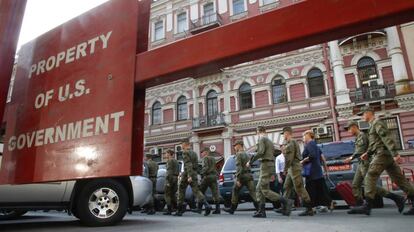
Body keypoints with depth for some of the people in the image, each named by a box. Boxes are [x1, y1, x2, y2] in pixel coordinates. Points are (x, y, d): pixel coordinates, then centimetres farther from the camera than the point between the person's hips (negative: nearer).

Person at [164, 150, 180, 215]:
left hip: (171, 178, -9)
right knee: (173, 194, 13)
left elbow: (170, 171, -17)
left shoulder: (170, 161, -8)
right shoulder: (176, 161, 19)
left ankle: (169, 210, -5)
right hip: (176, 178, 9)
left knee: (167, 195, -3)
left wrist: (168, 181, -19)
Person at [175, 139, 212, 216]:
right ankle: (206, 205, -18)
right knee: (196, 191, 2)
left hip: (187, 174, -6)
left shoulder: (185, 153, -8)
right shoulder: (194, 153, 17)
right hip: (194, 175, 7)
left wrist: (189, 176, -25)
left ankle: (180, 210, 15)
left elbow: (188, 165, -20)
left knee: (181, 191, 8)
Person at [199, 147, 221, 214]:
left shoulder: (205, 158, -4)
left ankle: (199, 208, 9)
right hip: (214, 176, 7)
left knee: (201, 192, 6)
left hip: (207, 176, -7)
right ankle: (217, 209, -4)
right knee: (215, 193, 1)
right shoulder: (213, 158, 19)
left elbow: (206, 167, -16)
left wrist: (202, 174, -8)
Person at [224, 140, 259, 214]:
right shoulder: (247, 155, 18)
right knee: (252, 192, 0)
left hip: (242, 176, -6)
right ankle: (258, 208, -11)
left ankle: (232, 209, 18)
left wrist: (238, 179, -19)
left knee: (235, 192, 9)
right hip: (249, 175, 7)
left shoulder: (239, 154, -7)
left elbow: (238, 167, -16)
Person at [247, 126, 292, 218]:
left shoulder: (262, 139, -6)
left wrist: (250, 162, -15)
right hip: (271, 164, 9)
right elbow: (274, 153, 21)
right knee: (259, 189, 9)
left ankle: (285, 202, -11)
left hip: (265, 165, -9)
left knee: (265, 190, -8)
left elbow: (260, 152, -22)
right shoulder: (270, 141, 21)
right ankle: (261, 211, 6)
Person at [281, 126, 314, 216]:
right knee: (287, 187, 12)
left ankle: (309, 209, -6)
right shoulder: (293, 142, 21)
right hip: (291, 169, 11)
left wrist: (285, 169, -15)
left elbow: (289, 158, -19)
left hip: (294, 167, -11)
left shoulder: (290, 143, -12)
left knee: (299, 188, -9)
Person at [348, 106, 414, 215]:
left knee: (370, 178, -13)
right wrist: (367, 153, 16)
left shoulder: (377, 122, -6)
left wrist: (395, 153, -26)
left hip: (382, 154, -10)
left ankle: (367, 206, -17)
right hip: (388, 156, 10)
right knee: (399, 179, 8)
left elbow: (387, 138, -18)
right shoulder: (373, 125, 24)